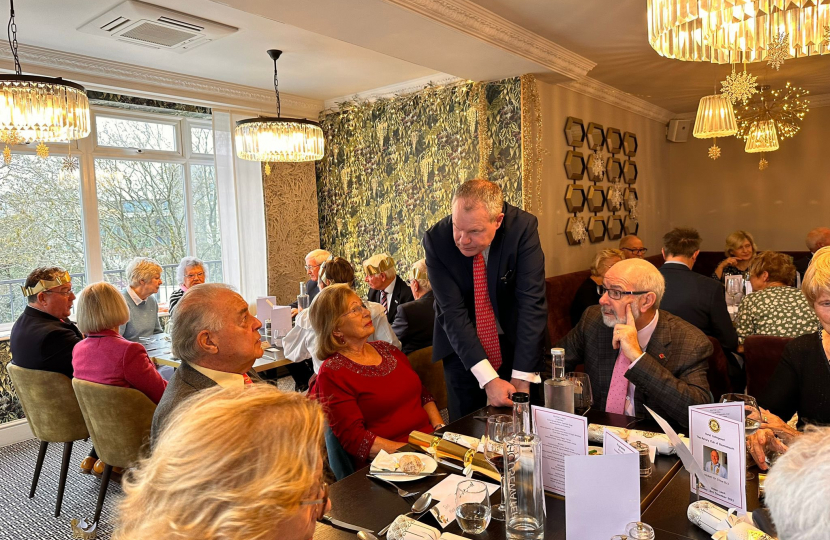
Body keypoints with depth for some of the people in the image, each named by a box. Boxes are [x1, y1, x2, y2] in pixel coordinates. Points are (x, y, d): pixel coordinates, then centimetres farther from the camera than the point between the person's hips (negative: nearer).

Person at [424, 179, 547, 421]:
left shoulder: (522, 227, -22)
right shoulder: (436, 239, -21)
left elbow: (532, 302, -24)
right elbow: (453, 312, -23)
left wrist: (521, 378, -27)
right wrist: (489, 379, -28)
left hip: (514, 341, 0)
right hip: (460, 346, 0)